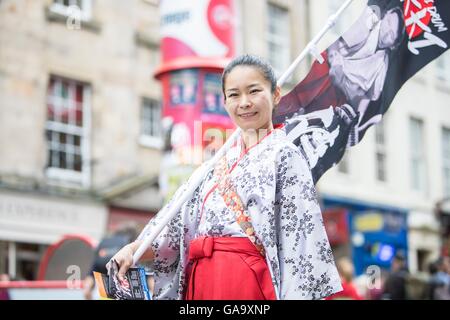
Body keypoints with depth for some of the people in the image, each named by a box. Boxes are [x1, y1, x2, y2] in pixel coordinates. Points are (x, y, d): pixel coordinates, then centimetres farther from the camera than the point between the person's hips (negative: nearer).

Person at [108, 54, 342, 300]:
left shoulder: (284, 155, -1)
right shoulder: (219, 163, 17)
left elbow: (299, 233, -8)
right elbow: (177, 225, 12)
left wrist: (295, 295, -16)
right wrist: (134, 250, -3)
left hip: (248, 281, -6)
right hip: (201, 281, 6)